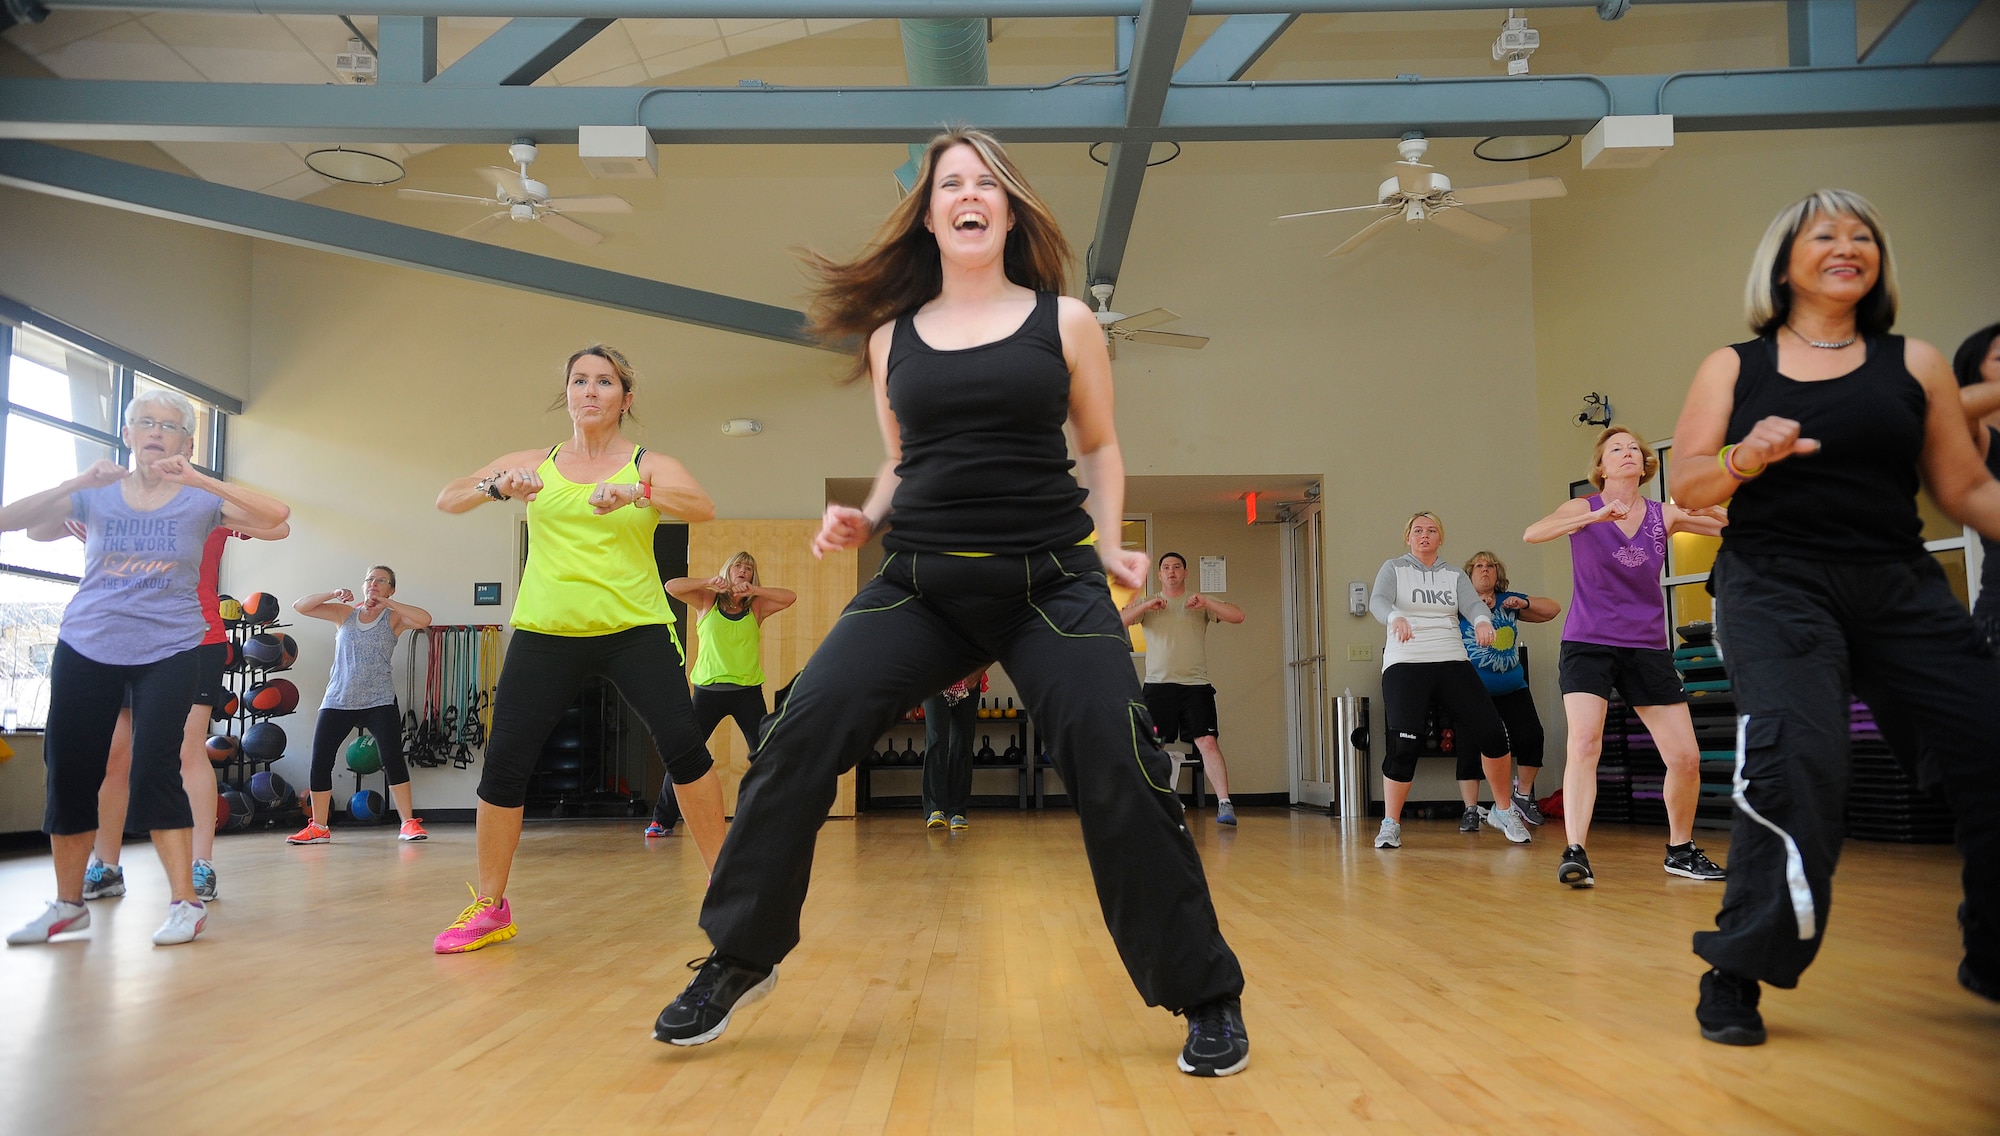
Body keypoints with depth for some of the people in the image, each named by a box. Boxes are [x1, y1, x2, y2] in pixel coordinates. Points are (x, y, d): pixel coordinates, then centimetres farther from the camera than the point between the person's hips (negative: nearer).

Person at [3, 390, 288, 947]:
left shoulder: (201, 498, 1)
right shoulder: (94, 494, 6)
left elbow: (275, 515, -15)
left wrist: (197, 479, -22)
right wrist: (79, 483, -14)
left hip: (169, 652, -3)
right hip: (86, 648, 3)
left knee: (155, 770, -10)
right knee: (69, 772, 6)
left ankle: (186, 902, -2)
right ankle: (67, 904, 21)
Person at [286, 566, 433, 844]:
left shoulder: (393, 617, 3)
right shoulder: (344, 613, 10)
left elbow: (425, 619, -16)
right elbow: (300, 606, 6)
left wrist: (385, 602, -16)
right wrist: (333, 594, -9)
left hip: (380, 701, -3)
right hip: (338, 701, 3)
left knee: (393, 758, -14)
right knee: (320, 761, 1)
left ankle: (409, 823, -8)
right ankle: (318, 828, 16)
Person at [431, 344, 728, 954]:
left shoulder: (650, 466, 3)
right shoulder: (533, 465, 9)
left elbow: (703, 507, -16)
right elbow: (448, 500, 5)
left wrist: (636, 494, -34)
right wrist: (498, 487, -17)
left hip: (635, 628, -2)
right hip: (544, 631, 2)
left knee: (683, 746, -15)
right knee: (504, 764, -2)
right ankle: (489, 907, 16)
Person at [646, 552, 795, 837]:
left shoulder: (756, 607, 8)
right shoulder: (707, 601, 6)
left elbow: (790, 597, -6)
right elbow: (671, 587, -6)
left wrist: (754, 589, -14)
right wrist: (709, 582, -14)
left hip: (748, 691, 1)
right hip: (709, 689, -1)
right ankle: (663, 819, 11)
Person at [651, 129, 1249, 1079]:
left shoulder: (1064, 322, 5)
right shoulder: (891, 336, 11)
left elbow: (1098, 446, 13)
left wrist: (1109, 547, 0)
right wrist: (861, 519, 1)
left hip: (1050, 581, -2)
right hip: (921, 583, 2)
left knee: (1117, 771, -10)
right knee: (801, 732, -11)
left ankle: (1206, 998, 9)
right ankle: (740, 958, 10)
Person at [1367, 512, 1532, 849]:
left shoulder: (1454, 575, 14)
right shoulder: (1393, 568, 6)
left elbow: (1473, 604, -4)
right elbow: (1378, 601, -13)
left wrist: (1483, 621, -29)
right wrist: (1396, 617, -37)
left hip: (1452, 662, 3)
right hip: (1404, 665, -3)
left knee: (1492, 734, -5)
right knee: (1404, 746, -14)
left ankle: (1504, 811, 17)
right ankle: (1390, 824, 2)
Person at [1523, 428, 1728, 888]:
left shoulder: (1665, 514, 7)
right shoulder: (1584, 509, -2)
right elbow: (1532, 533, -21)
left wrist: (1712, 508, -19)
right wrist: (1596, 517, -33)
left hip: (1648, 647, 3)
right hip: (1588, 643, -3)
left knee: (1686, 757, 0)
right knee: (1584, 745, -21)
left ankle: (1680, 850, 21)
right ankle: (1575, 853, -20)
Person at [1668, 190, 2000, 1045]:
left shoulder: (1915, 364, 11)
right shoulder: (1734, 366, 9)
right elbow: (1685, 485, 4)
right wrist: (1743, 462, -16)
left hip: (1900, 587, 3)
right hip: (1774, 584, -3)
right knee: (1795, 760, -21)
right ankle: (1736, 974, -7)